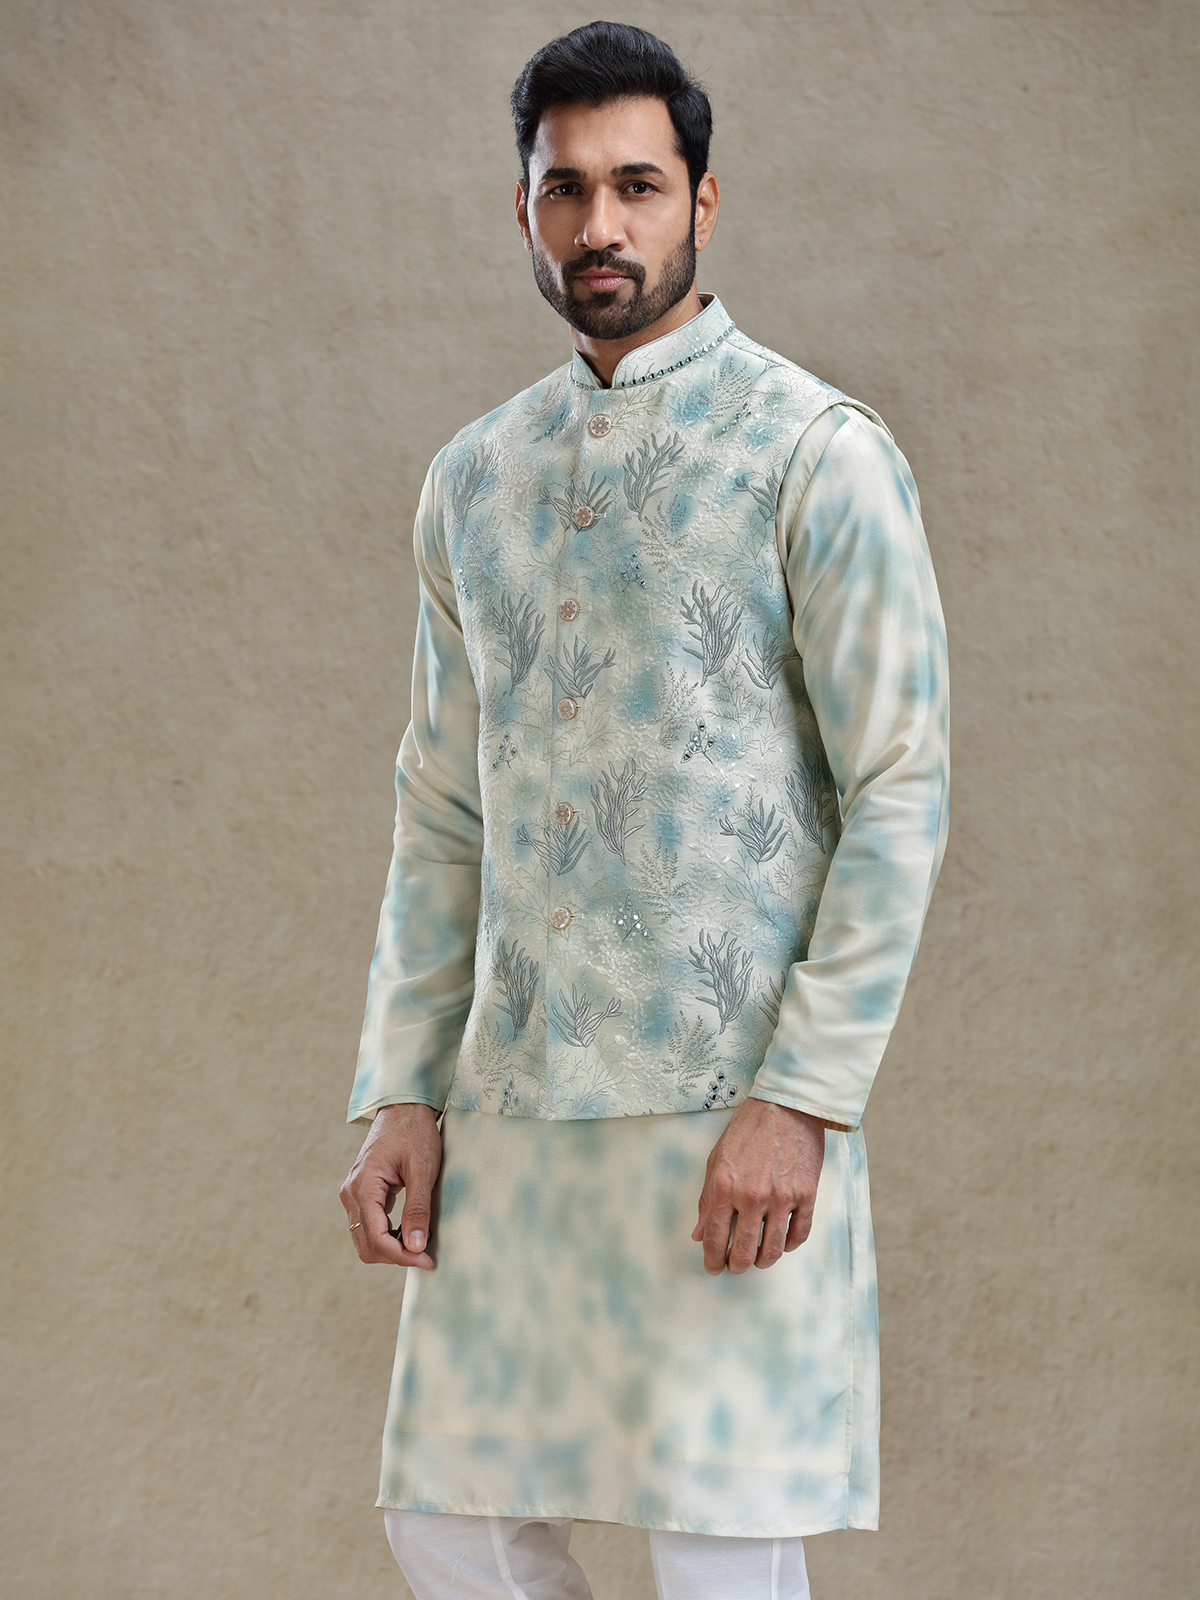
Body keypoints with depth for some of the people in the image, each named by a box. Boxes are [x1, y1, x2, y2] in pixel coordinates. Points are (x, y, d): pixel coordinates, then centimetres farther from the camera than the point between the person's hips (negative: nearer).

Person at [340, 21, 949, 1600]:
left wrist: (801, 1100, -16)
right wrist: (402, 1094, 8)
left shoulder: (816, 455, -4)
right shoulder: (472, 480, 13)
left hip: (728, 1109, -6)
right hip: (512, 1105, 6)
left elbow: (901, 796, -9)